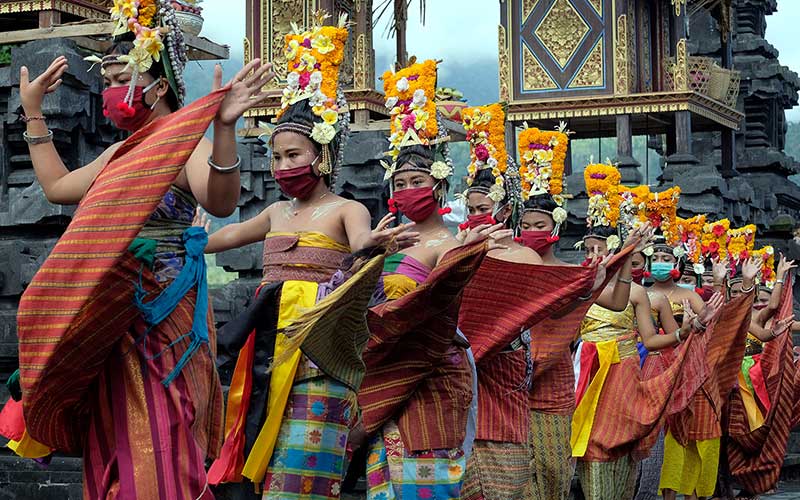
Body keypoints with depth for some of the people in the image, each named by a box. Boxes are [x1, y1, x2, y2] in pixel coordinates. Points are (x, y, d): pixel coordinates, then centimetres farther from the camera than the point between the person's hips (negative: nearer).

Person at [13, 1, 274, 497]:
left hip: (159, 316, -9)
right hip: (109, 324, 9)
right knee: (113, 448, 11)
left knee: (154, 445, -10)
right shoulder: (119, 153, 18)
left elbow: (222, 202, -26)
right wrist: (33, 112, 32)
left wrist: (224, 126, -39)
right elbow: (56, 185, 30)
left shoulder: (188, 146, -8)